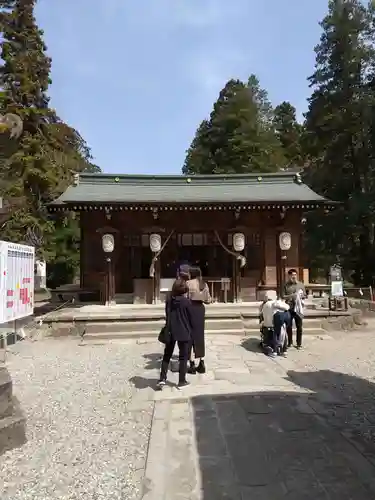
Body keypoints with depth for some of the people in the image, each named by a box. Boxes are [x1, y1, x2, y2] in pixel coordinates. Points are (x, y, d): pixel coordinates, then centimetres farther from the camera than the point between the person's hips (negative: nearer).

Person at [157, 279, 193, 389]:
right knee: (183, 357, 8)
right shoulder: (186, 301, -13)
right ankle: (182, 381, 13)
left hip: (171, 331, 4)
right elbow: (191, 318, -5)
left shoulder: (169, 300, -1)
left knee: (167, 355, 15)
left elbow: (167, 315, 8)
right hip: (184, 332, -3)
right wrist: (191, 329, 9)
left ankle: (162, 379, 11)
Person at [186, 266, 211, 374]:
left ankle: (192, 364, 5)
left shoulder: (189, 283, -7)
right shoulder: (204, 284, 9)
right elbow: (208, 300, 9)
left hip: (191, 308, -5)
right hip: (200, 308, 5)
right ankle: (202, 364, 16)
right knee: (200, 335, 13)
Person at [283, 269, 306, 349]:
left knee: (299, 327, 6)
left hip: (298, 308, 1)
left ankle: (299, 344, 17)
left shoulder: (301, 284, 5)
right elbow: (283, 296, -4)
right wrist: (291, 296, -18)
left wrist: (300, 296, -13)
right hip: (289, 308, -1)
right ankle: (290, 342, 23)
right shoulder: (285, 285, 1)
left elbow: (305, 295, 7)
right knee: (288, 326, 7)